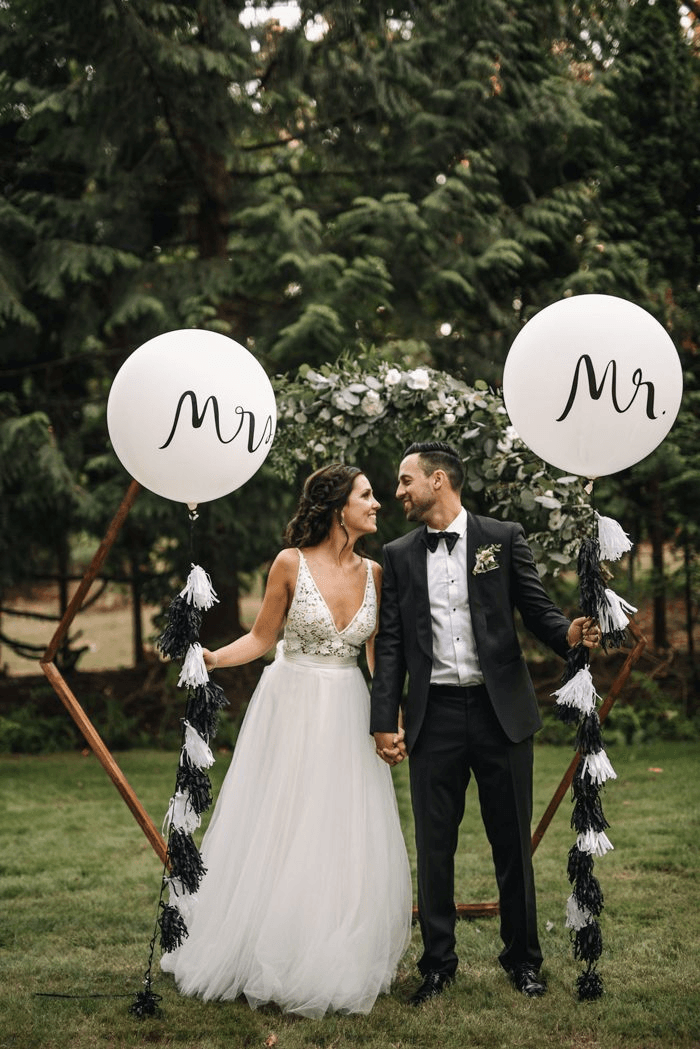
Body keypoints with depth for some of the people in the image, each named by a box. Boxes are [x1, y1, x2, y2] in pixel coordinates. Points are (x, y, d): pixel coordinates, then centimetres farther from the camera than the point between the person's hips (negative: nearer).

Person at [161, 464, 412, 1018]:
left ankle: (335, 964, 18)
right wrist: (212, 658, -17)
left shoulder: (373, 572, 3)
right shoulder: (291, 564, -8)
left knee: (348, 841, 3)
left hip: (348, 715, 4)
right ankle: (267, 957, 18)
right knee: (278, 834, 2)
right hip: (292, 708, -3)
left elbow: (378, 653, 9)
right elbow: (262, 637, -1)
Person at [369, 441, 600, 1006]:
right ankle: (438, 962, 19)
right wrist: (384, 721, 0)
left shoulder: (504, 538, 2)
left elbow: (538, 610, 1)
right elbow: (391, 643, 6)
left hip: (501, 710, -1)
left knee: (512, 842, 7)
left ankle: (524, 958, 22)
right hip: (434, 716, 2)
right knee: (434, 845, 6)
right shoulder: (399, 555, 8)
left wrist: (569, 632, -22)